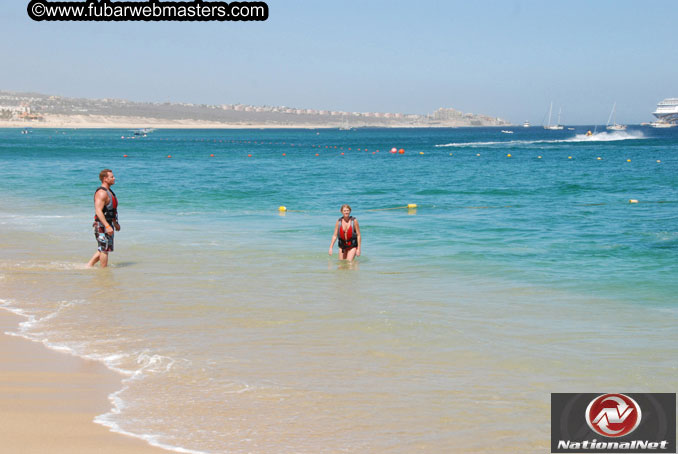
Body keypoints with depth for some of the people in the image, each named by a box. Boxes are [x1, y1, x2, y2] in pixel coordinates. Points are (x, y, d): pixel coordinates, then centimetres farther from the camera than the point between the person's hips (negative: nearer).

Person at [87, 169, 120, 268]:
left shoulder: (109, 191, 15)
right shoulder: (101, 193, -18)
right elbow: (98, 211, -27)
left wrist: (115, 223, 29)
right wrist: (107, 226, -32)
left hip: (107, 224, 10)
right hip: (102, 225, -10)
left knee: (102, 249, 15)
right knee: (105, 249, -2)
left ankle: (89, 265, 20)